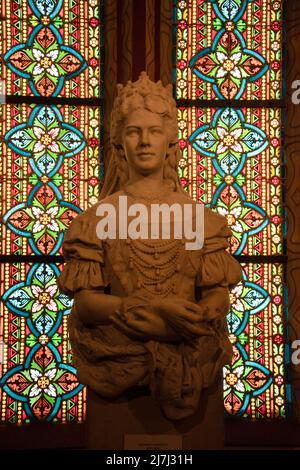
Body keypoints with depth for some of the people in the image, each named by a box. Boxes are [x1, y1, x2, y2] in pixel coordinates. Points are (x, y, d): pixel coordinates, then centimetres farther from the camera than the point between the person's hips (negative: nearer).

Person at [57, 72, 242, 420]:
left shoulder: (199, 216, 7)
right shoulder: (98, 217, 2)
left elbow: (218, 292, 3)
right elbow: (85, 301, -5)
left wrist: (203, 315, -20)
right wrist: (154, 309, -20)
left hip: (188, 351, 2)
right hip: (119, 351, -2)